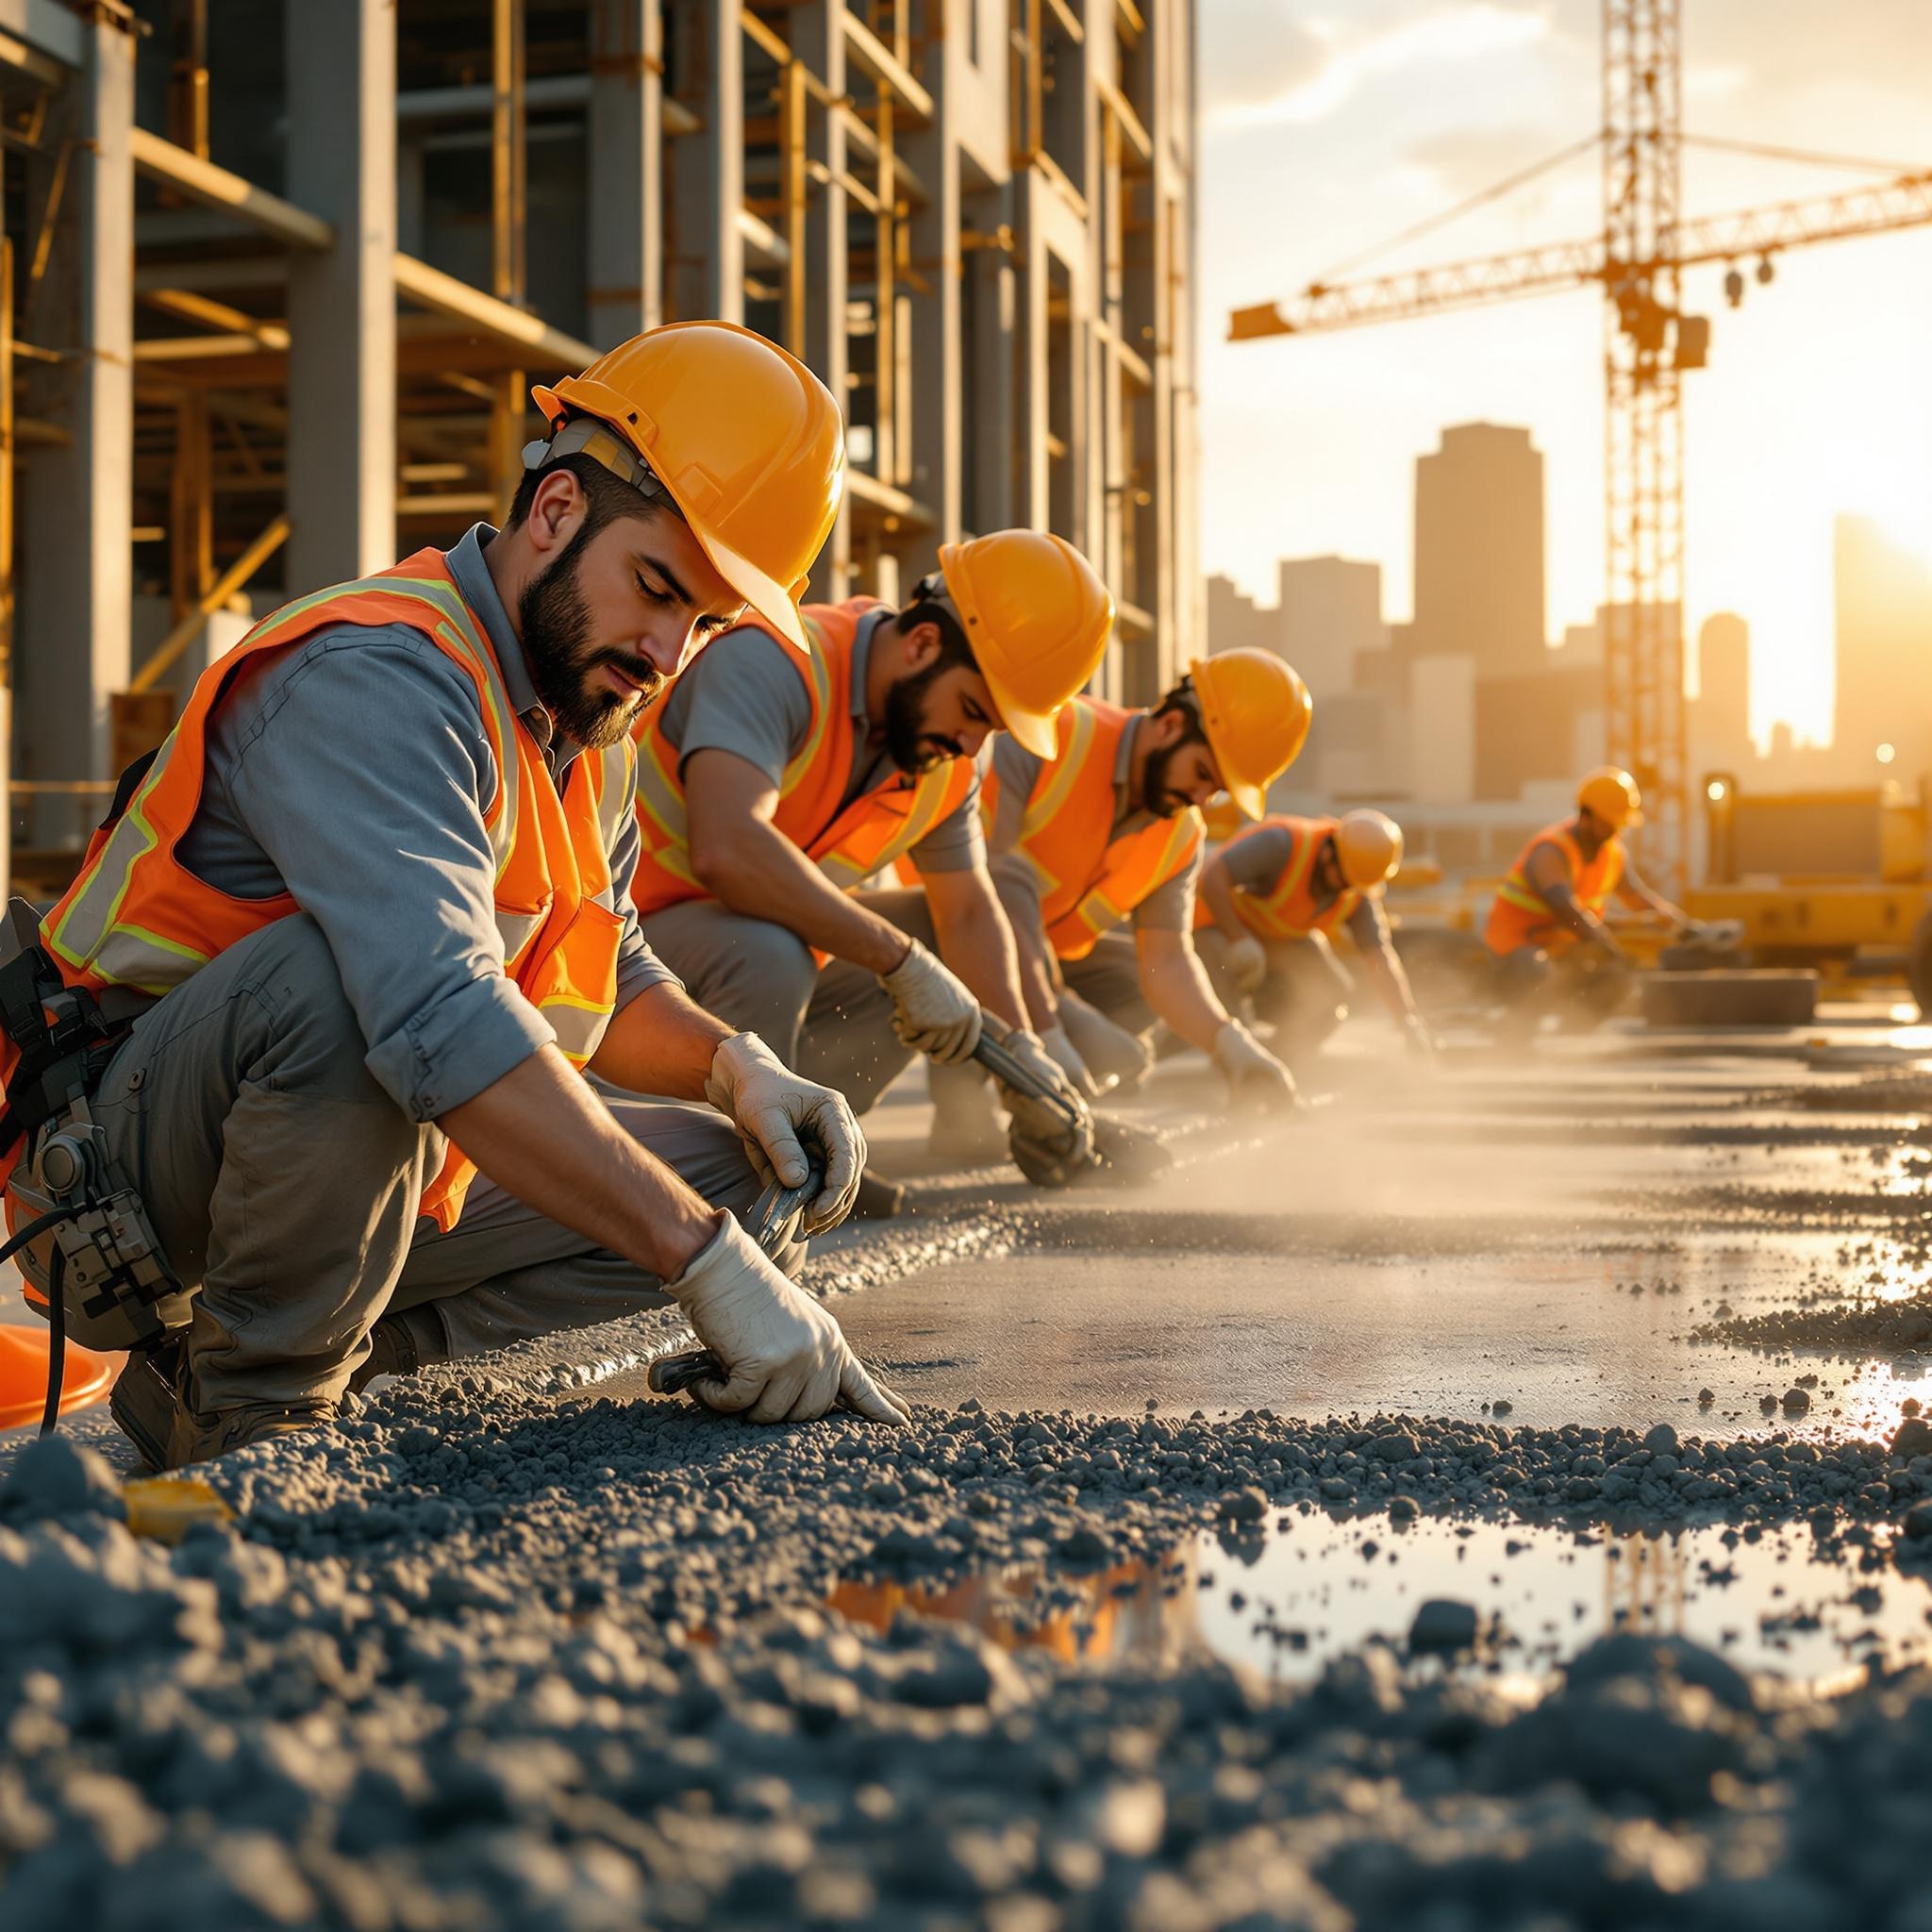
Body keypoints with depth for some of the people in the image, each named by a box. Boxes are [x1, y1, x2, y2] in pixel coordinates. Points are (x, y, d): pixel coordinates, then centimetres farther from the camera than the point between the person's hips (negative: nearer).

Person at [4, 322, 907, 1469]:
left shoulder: (585, 712, 7)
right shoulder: (376, 681, -25)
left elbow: (607, 973, 16)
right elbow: (440, 1018, -39)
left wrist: (732, 1066, -6)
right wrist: (707, 1260, -40)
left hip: (369, 1175, 9)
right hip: (122, 1173, -9)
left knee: (735, 1174, 4)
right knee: (339, 967, -38)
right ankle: (256, 1400, -16)